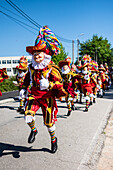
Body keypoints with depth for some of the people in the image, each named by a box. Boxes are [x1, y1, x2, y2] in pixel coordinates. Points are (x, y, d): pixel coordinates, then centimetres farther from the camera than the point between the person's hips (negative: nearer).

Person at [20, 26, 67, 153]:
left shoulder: (51, 68, -14)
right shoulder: (31, 67, 3)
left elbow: (59, 82, -21)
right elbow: (27, 78, 21)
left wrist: (49, 84, -36)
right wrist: (24, 88, 21)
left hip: (47, 96, -3)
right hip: (34, 95, 4)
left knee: (48, 121, 8)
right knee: (28, 116, -19)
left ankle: (53, 140, 39)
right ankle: (33, 130, 18)